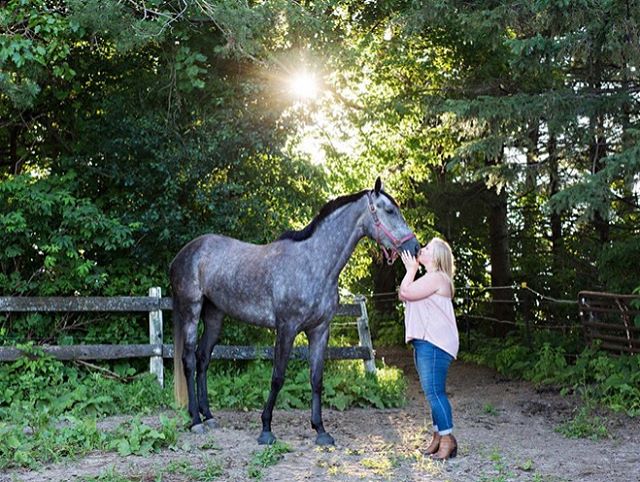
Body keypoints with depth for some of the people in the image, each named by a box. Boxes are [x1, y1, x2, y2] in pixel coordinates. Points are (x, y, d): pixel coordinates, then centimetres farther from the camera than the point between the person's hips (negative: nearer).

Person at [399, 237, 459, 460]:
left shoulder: (437, 277, -10)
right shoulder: (429, 278, 24)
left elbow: (406, 293, -15)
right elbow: (402, 294, 21)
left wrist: (411, 269, -3)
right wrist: (411, 270, 16)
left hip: (434, 343, -11)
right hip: (423, 342, 11)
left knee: (434, 391, -13)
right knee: (433, 392, 12)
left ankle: (447, 439, -11)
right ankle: (438, 436, 16)